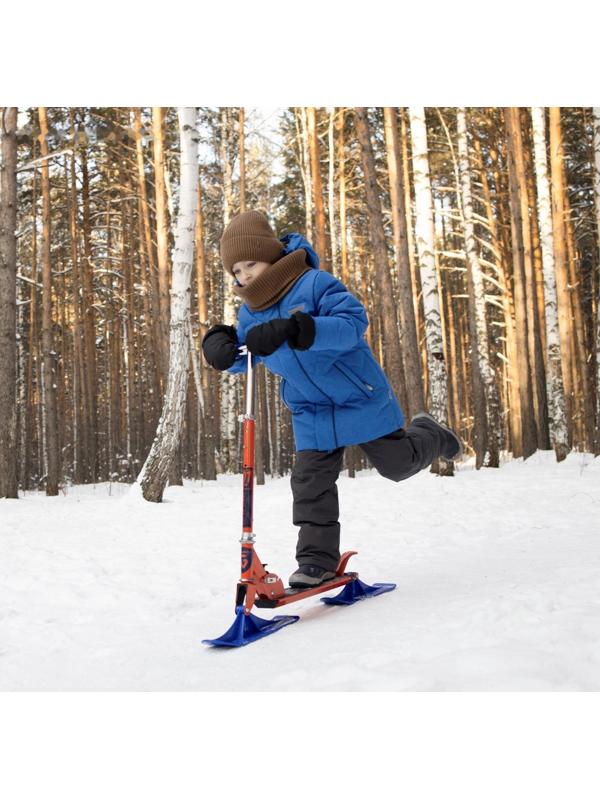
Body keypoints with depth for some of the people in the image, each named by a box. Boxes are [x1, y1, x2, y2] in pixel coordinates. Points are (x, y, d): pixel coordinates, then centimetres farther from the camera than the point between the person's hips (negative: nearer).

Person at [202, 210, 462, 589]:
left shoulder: (315, 283, -20)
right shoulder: (251, 312, 2)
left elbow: (354, 321, -32)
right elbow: (243, 357, 11)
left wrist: (296, 329, -45)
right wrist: (220, 345, -15)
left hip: (360, 398, -5)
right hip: (312, 413, 5)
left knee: (398, 464, 11)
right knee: (310, 482, -3)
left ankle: (427, 434, 43)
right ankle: (318, 558, 7)